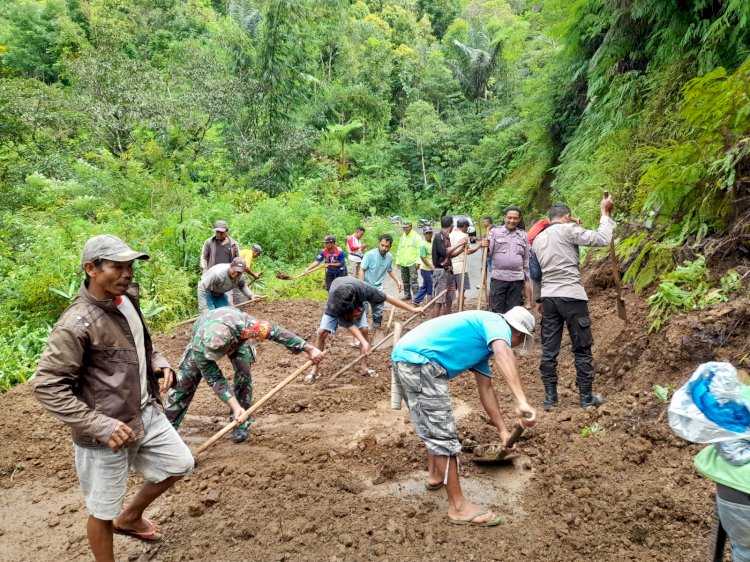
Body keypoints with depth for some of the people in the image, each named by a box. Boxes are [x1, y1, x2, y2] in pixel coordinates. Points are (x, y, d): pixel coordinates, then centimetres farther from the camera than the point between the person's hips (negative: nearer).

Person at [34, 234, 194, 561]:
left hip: (146, 413, 8)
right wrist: (99, 426, -25)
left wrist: (159, 363, -1)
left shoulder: (126, 299, 1)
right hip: (107, 433, -8)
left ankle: (130, 518, 45)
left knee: (179, 464, 22)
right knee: (103, 511, 11)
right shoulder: (77, 323, -23)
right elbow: (47, 387, -21)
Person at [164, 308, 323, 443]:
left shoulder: (243, 324, -47)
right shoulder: (199, 347, -44)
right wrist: (235, 407, -43)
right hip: (202, 340, -1)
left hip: (237, 336, 1)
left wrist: (310, 349, -35)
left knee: (244, 374, -14)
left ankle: (241, 423, 0)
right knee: (184, 381, -5)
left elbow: (275, 331, -36)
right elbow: (215, 379, -35)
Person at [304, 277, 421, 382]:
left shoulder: (363, 289, -42)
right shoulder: (333, 301, -43)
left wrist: (412, 309, -24)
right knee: (322, 332, -16)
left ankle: (363, 366, -4)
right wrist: (363, 341, -40)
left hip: (357, 307, 2)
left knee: (364, 330, -16)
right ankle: (314, 369, -6)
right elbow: (348, 324, -33)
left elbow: (387, 298, -30)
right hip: (335, 309, -2)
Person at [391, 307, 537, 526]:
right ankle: (458, 506, 8)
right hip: (419, 360, -11)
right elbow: (503, 354, -24)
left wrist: (503, 430, 28)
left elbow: (486, 388, 29)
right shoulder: (497, 323, 0)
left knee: (432, 425, 29)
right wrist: (522, 402, -34)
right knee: (442, 434, -2)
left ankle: (435, 476, 46)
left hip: (405, 358, 11)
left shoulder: (483, 339, 27)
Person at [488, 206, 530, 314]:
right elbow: (488, 253, -3)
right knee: (497, 311, 1)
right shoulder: (495, 232, 2)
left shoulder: (523, 235, 11)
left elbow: (526, 259, 16)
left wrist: (526, 279, 15)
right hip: (498, 277, -3)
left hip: (517, 279, 3)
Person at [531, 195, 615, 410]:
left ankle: (550, 397, 11)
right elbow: (602, 239, -10)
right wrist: (605, 212, 0)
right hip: (571, 296, -6)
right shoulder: (568, 229, -4)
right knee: (582, 349, 5)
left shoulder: (538, 239, 16)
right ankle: (586, 398, 12)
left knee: (549, 350, 7)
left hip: (548, 297, 6)